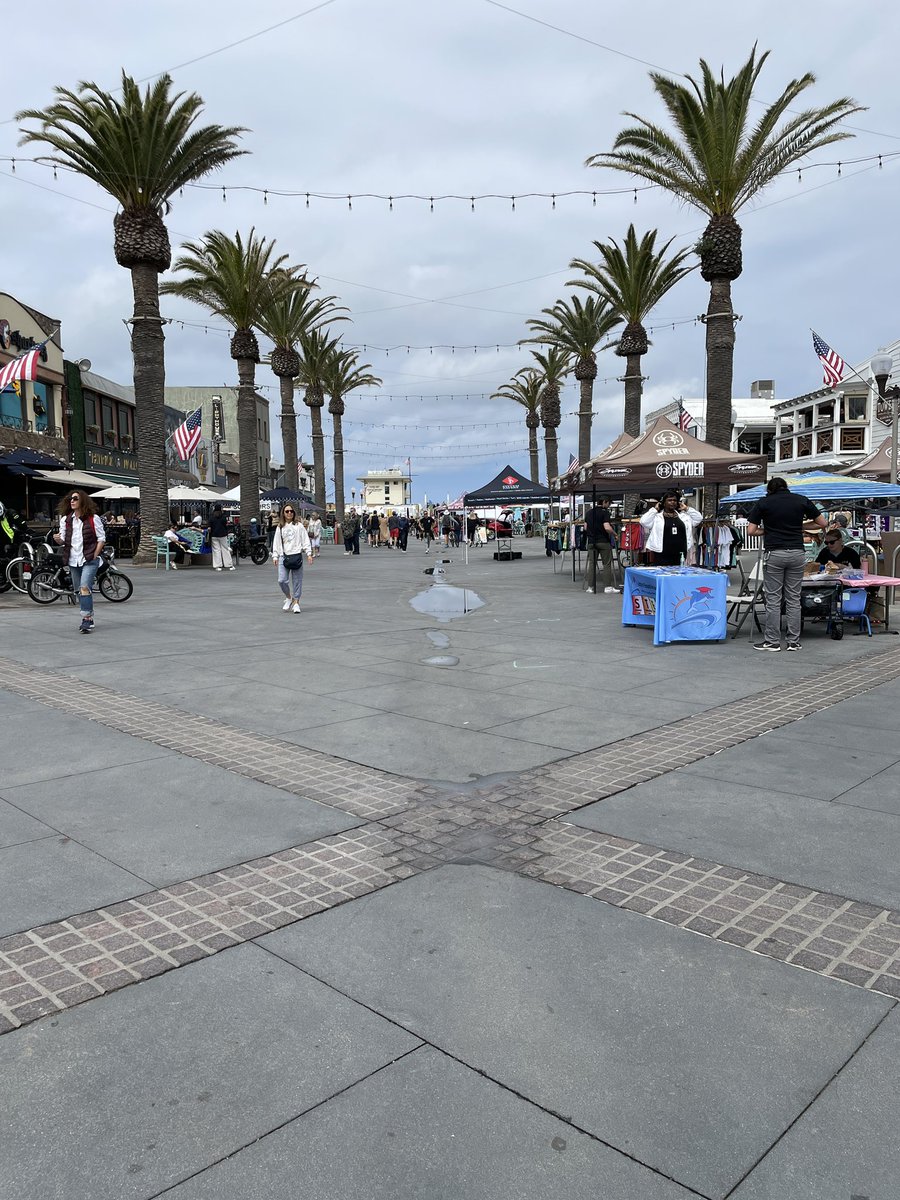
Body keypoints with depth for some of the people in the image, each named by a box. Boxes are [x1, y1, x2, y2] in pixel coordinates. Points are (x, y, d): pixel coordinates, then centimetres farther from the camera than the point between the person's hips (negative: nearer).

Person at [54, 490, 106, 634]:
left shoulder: (93, 518, -4)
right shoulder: (65, 519, 8)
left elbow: (101, 538, -2)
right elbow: (63, 540, 9)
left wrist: (94, 557, -8)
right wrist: (58, 539, -15)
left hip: (89, 559, -5)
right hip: (73, 561, 5)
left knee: (84, 587, -19)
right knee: (79, 590, 11)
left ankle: (86, 619, -18)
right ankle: (89, 619, 22)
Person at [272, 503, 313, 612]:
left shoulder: (299, 525, 5)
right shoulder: (280, 527, 12)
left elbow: (305, 540, 4)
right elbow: (276, 543, 14)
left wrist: (309, 553, -3)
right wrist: (275, 556, 8)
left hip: (296, 555, -2)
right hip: (283, 556, 2)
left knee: (297, 580, 1)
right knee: (282, 580, -7)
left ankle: (296, 602, 11)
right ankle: (288, 597, 17)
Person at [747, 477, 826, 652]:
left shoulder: (763, 503, 2)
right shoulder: (801, 500, 8)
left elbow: (751, 531, -1)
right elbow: (822, 523, 12)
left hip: (773, 554, -2)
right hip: (797, 553, 2)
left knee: (773, 599, 2)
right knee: (794, 599, 8)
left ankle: (772, 641, 5)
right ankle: (794, 641, 11)